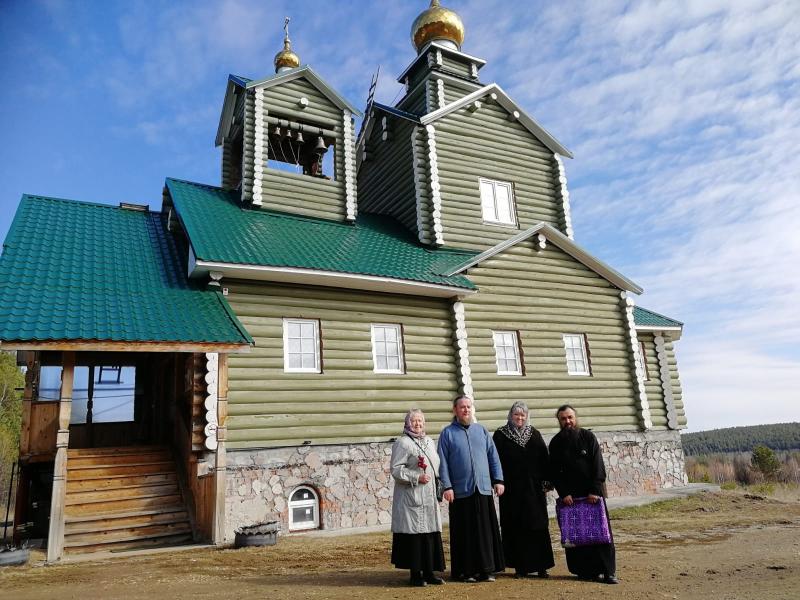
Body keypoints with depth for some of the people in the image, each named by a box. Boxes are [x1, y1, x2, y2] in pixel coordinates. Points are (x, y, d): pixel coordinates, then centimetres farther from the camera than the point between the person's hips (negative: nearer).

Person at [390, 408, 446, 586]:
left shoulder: (429, 442, 16)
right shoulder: (402, 443, -8)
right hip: (411, 497, -7)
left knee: (431, 533, 7)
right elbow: (396, 470, -13)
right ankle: (416, 574, 7)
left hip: (429, 496, 7)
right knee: (415, 534, -4)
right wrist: (417, 477, -18)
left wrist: (438, 487, 17)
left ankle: (429, 573, 17)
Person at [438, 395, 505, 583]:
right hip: (460, 491, -2)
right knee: (465, 532, 4)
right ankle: (465, 571, 15)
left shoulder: (481, 430, 11)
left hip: (483, 489, 3)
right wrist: (447, 486, -8)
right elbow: (443, 462, -1)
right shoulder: (447, 433, 2)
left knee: (486, 531, 5)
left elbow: (493, 456, 11)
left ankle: (486, 569, 16)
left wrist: (498, 480, 4)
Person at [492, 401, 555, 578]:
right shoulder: (500, 435, 1)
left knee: (538, 527, 2)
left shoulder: (534, 434, 8)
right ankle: (520, 566, 12)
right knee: (516, 528, 2)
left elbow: (544, 459, 7)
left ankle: (541, 566, 11)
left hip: (534, 488, 2)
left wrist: (546, 482, 2)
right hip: (512, 490, -2)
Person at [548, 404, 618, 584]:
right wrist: (563, 493, -8)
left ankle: (608, 571, 3)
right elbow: (554, 471, 2)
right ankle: (586, 570, 8)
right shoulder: (556, 443, 3)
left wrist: (595, 490, -12)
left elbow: (598, 465, -5)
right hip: (570, 495, 1)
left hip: (593, 492, -1)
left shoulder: (588, 437, -1)